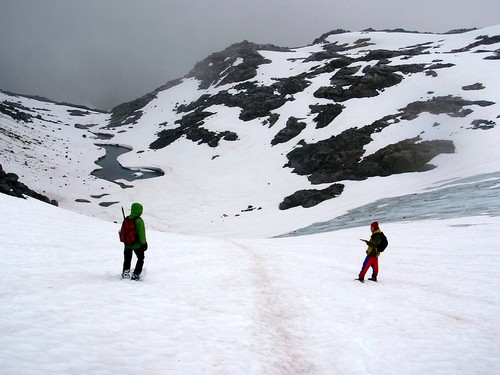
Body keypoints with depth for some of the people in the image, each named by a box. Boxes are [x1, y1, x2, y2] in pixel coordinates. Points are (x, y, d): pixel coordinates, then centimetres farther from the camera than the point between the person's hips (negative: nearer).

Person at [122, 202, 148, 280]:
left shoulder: (126, 219, -2)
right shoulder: (139, 220, -20)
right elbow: (142, 233, -18)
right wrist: (144, 243, -7)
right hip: (137, 244, -4)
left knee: (127, 259, 22)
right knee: (140, 259, 13)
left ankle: (125, 272, 19)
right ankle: (136, 274, 8)